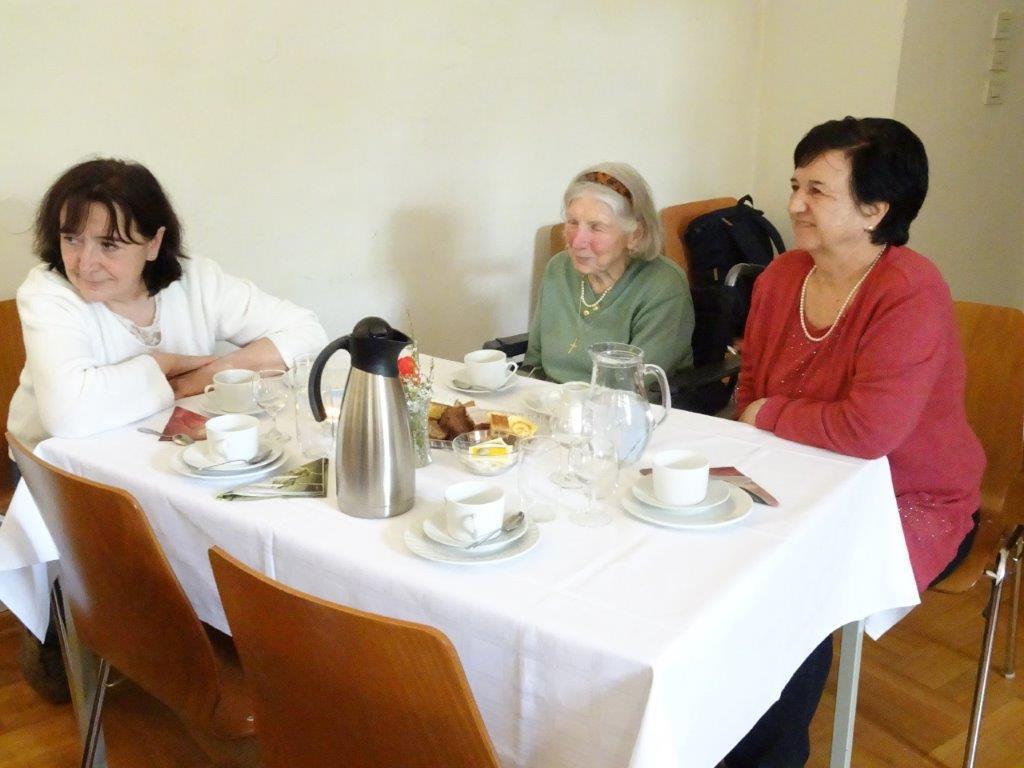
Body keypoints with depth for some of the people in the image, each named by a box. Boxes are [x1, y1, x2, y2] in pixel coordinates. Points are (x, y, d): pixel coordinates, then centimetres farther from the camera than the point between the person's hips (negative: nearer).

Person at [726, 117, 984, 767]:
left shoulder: (912, 296, -23)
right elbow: (752, 389, 10)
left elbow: (869, 430, -32)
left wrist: (770, 417, -16)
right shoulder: (782, 276, -1)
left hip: (912, 506, -6)